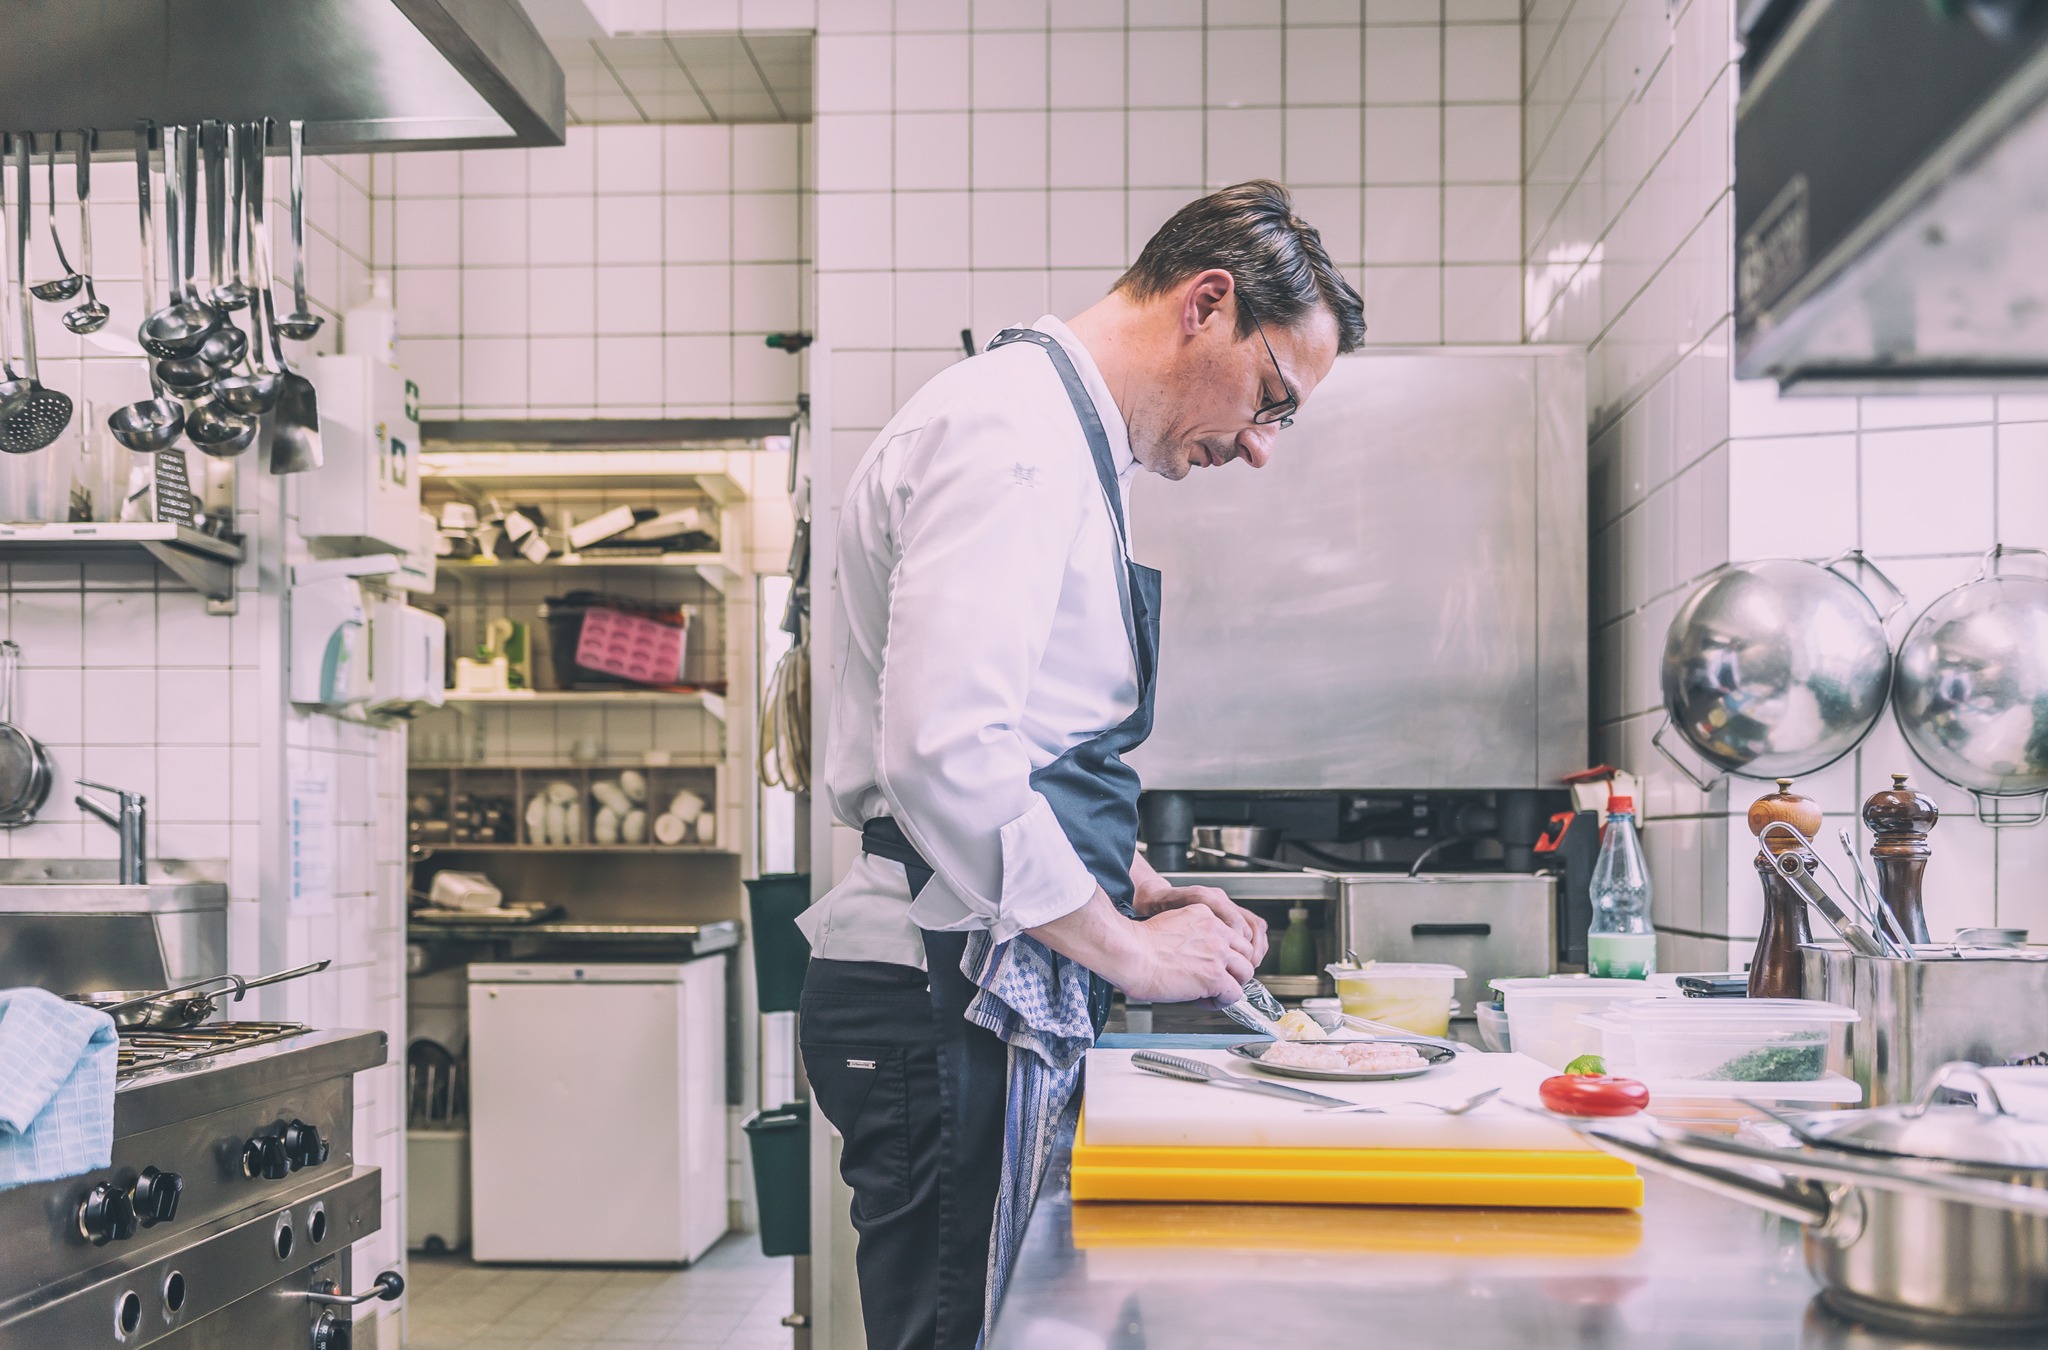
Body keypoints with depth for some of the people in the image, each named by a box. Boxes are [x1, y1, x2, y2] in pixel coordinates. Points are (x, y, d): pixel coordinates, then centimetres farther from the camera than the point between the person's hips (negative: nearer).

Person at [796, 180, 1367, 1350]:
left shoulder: (1066, 442, 21)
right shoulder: (1010, 434, -14)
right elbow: (943, 756, -25)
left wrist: (1141, 891, 14)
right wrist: (1130, 949, -15)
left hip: (989, 999, 10)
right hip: (950, 1006, -10)